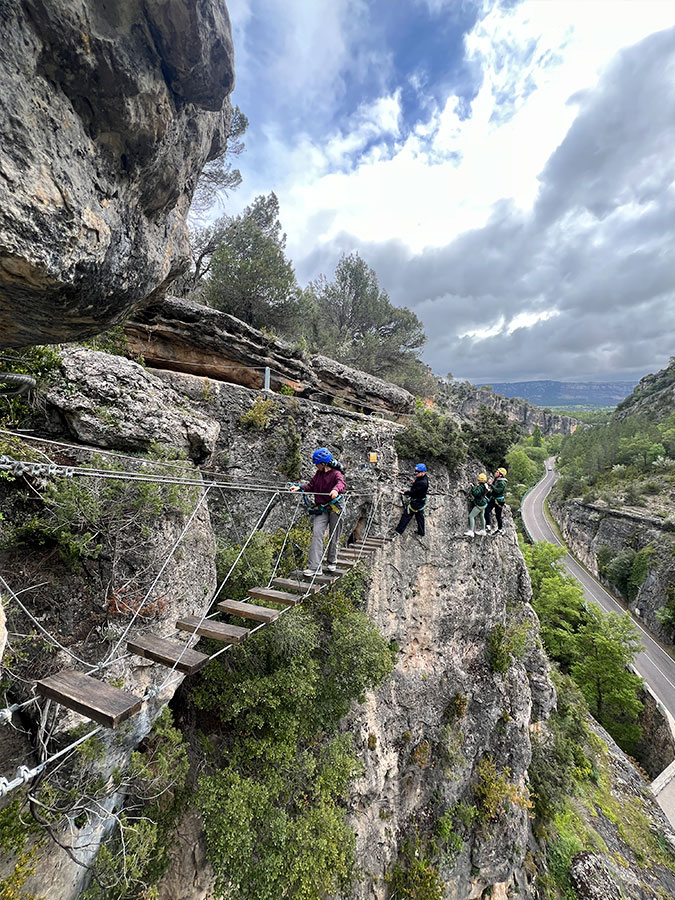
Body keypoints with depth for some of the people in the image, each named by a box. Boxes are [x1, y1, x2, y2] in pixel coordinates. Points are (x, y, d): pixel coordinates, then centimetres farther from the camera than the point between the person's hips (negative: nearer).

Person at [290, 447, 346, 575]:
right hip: (321, 508, 5)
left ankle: (331, 563, 30)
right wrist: (300, 487, 0)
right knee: (316, 533, -11)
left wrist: (336, 489, -53)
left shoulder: (336, 473, -11)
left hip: (335, 507, -4)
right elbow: (311, 485, 17)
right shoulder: (318, 473, 9)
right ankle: (314, 567, -12)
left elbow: (341, 484, -31)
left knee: (334, 536, 8)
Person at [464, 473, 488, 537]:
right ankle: (483, 530, 37)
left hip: (480, 505, -10)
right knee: (481, 516, 22)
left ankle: (471, 531, -10)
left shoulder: (481, 487, -25)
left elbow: (475, 493, -35)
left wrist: (473, 487, -27)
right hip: (483, 503, 10)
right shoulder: (484, 486, 4)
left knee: (471, 516, -9)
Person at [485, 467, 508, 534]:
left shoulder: (502, 483, -20)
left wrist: (491, 485, -32)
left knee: (498, 515, 5)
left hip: (499, 500, -7)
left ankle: (499, 529, 22)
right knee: (487, 511, -6)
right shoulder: (495, 480, 6)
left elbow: (498, 491, -32)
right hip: (493, 499, 7)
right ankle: (488, 525, 0)